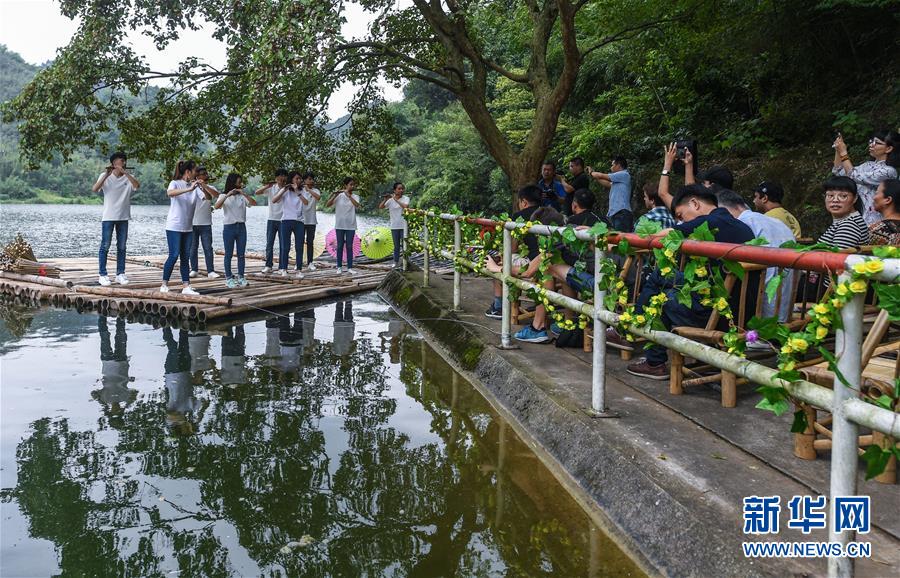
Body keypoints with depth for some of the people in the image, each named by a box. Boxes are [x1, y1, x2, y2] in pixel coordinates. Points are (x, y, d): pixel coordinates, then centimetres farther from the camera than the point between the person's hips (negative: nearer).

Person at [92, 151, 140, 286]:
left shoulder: (128, 177, 6)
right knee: (105, 246, -1)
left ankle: (120, 274, 13)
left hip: (123, 217, 3)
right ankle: (103, 275, 3)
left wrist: (125, 172, -21)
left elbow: (137, 186, -15)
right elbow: (94, 189, -15)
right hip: (108, 217, -3)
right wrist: (106, 175, -22)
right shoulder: (105, 176, -1)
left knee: (122, 247, 6)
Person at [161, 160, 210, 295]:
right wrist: (189, 189, -37)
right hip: (174, 227, -6)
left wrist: (201, 186, -17)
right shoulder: (175, 183, -9)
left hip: (188, 227, 6)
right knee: (174, 256, -7)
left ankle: (186, 287, 5)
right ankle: (164, 285, 5)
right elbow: (170, 193, -31)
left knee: (185, 257, 5)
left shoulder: (194, 186, 7)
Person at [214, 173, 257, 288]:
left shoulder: (242, 196, 9)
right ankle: (229, 278, 6)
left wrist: (244, 193, -15)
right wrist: (228, 195, -24)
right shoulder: (223, 196, 2)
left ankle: (241, 277, 11)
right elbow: (217, 206, -16)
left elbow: (254, 203, -5)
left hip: (241, 227, 3)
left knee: (241, 254, 4)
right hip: (229, 227, -3)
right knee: (229, 254, 1)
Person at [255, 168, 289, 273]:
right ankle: (268, 266, 9)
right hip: (271, 219, 1)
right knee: (269, 243, 3)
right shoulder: (271, 188, 0)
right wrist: (267, 186, -21)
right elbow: (256, 193, -8)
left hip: (283, 220, -1)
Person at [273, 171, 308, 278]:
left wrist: (297, 191, -18)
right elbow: (273, 200, -9)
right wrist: (283, 190, -16)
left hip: (299, 222, 2)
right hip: (286, 221, -2)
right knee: (285, 247, 1)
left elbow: (305, 202, -11)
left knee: (299, 247, 0)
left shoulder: (302, 191, 8)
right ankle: (284, 269, 9)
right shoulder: (285, 191, 3)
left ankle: (299, 270, 4)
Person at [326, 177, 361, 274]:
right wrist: (334, 196, -20)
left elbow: (357, 205, -20)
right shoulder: (339, 196, -1)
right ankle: (339, 267, 11)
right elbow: (327, 205, -8)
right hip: (339, 225, -1)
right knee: (340, 246, 5)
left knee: (349, 246, 3)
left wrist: (348, 195, -26)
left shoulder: (355, 196, 2)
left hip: (350, 225, 1)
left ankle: (350, 268, 6)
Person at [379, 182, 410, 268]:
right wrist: (385, 199, -20)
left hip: (404, 225, -2)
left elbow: (405, 206, -22)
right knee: (396, 245, 9)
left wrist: (396, 199, -22)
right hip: (394, 226, 2)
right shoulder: (390, 200, 2)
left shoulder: (406, 198, -2)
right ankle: (396, 262, 16)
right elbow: (380, 207, -5)